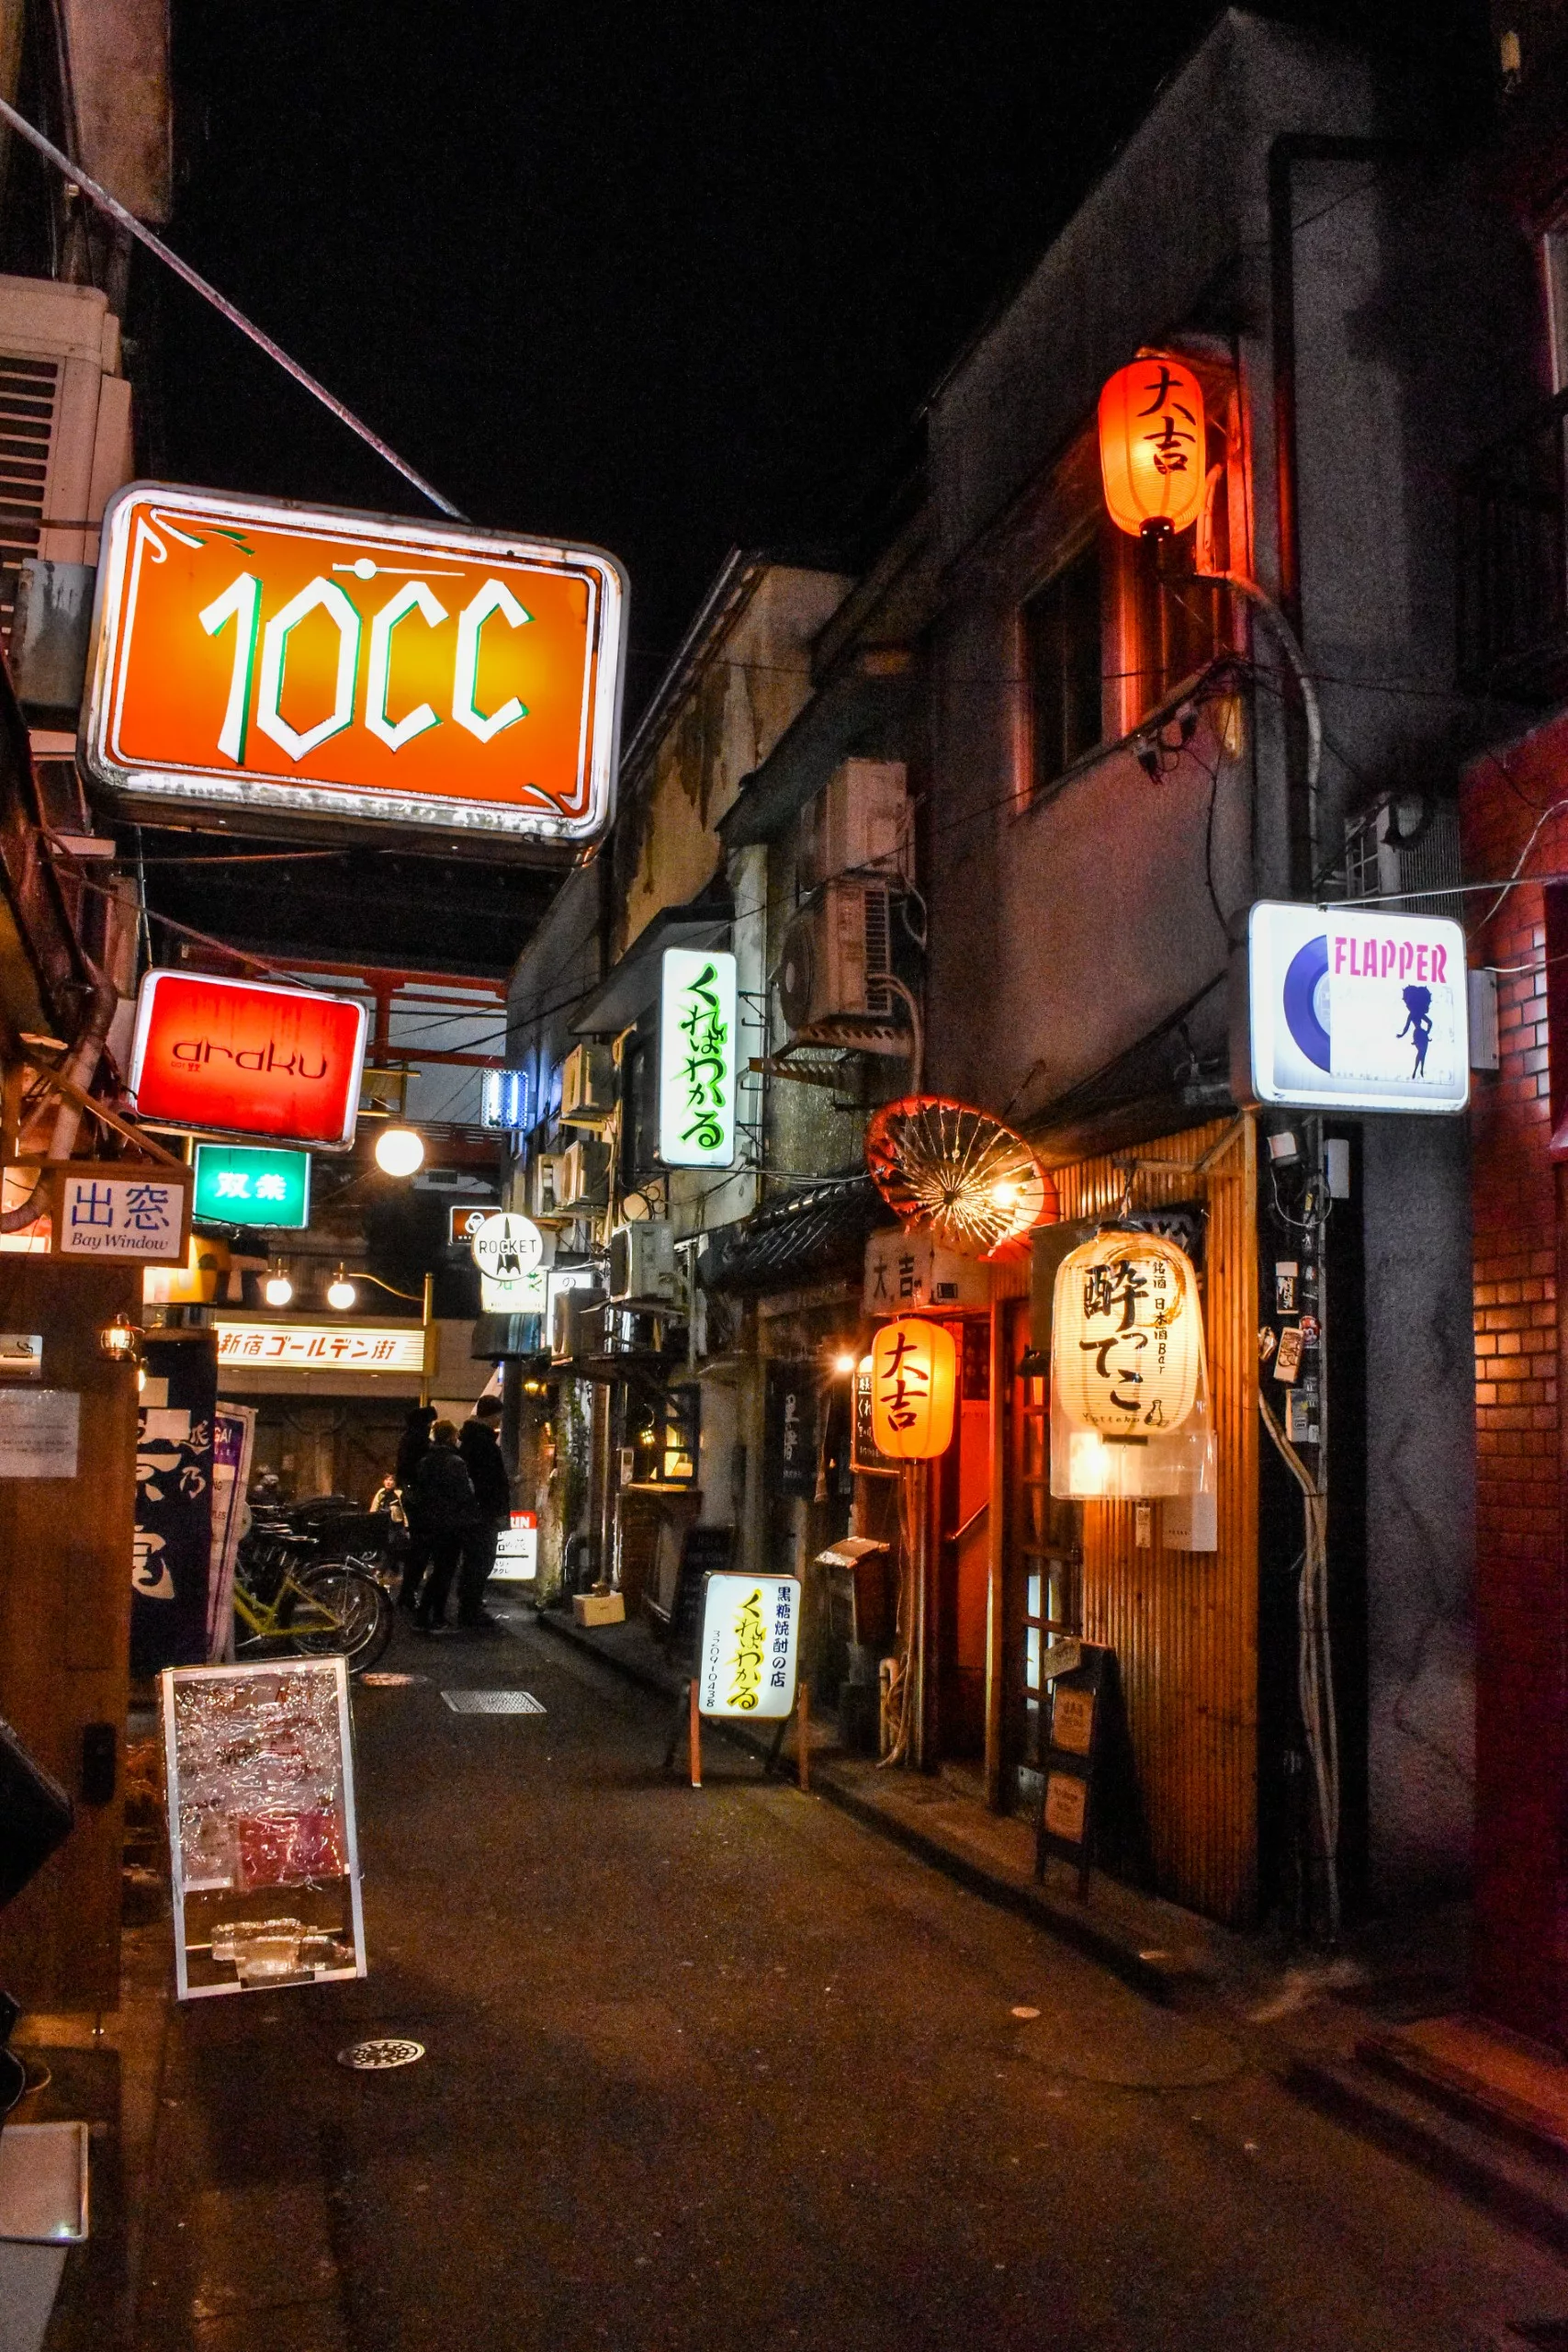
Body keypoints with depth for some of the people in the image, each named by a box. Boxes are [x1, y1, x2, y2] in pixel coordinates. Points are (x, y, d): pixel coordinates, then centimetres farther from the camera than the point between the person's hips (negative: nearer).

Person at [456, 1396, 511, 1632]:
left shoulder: (468, 1436, 12)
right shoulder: (484, 1442, -20)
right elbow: (494, 1480, -23)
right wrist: (501, 1511, -19)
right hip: (484, 1512, -11)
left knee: (472, 1560, 20)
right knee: (482, 1561, -6)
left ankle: (467, 1608, 31)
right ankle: (473, 1615, -3)